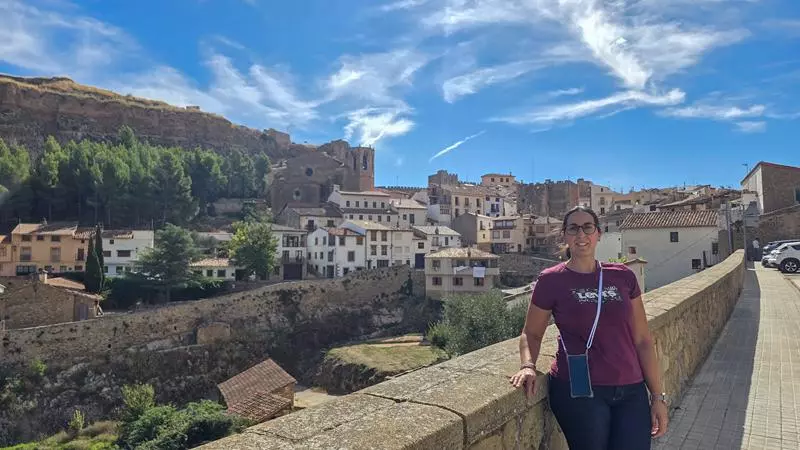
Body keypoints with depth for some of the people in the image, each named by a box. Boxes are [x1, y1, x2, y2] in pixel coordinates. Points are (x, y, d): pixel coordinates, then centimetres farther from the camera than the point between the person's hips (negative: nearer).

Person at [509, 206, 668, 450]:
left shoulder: (623, 277, 5)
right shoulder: (551, 281, -4)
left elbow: (642, 340, 7)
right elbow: (531, 333, 5)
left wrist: (658, 395, 7)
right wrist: (528, 365, -14)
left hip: (631, 393, 3)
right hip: (578, 393, -3)